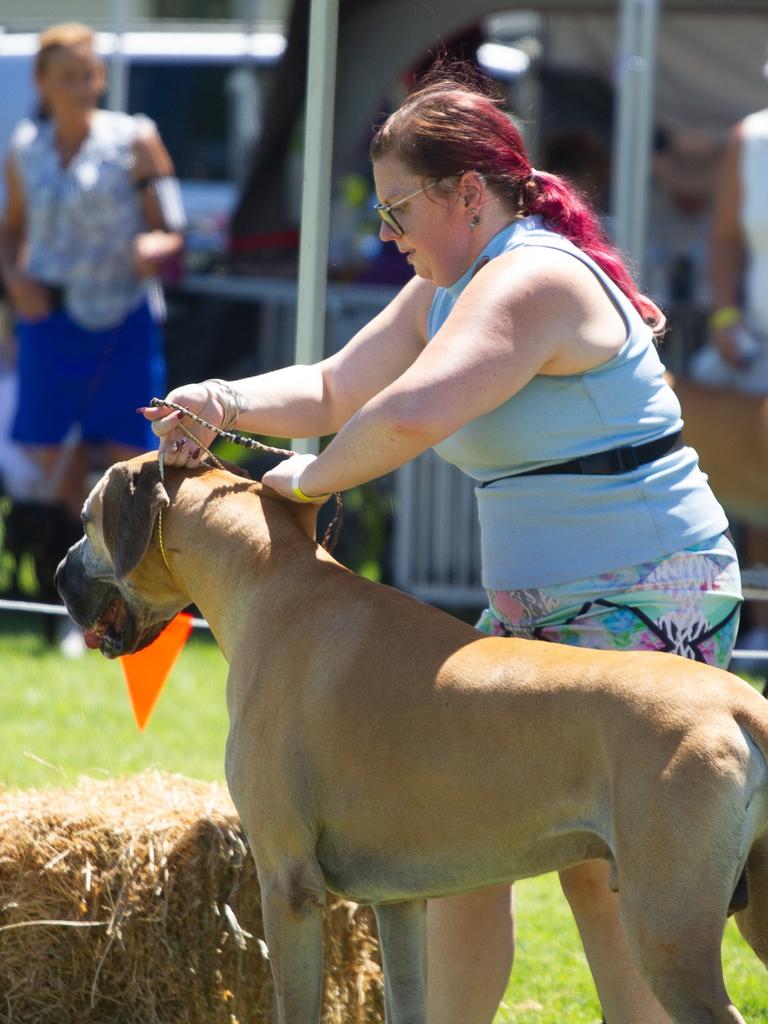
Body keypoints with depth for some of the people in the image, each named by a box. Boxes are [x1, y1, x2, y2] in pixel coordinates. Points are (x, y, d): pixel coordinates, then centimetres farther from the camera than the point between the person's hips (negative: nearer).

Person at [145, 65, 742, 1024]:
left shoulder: (529, 281, -20)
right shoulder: (445, 289, 13)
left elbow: (409, 416, -35)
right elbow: (334, 390, 17)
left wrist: (312, 479, -18)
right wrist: (227, 403, -2)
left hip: (647, 603, -10)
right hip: (540, 608, 10)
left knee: (599, 869, -10)